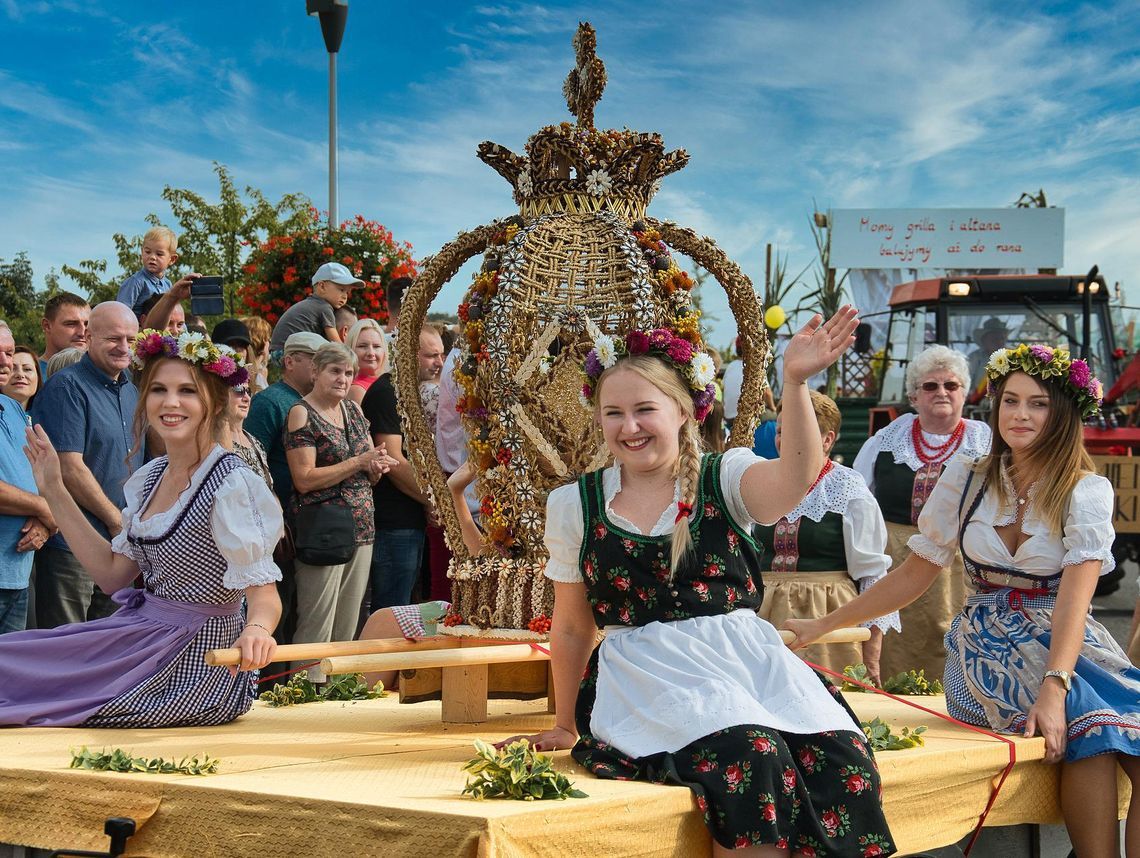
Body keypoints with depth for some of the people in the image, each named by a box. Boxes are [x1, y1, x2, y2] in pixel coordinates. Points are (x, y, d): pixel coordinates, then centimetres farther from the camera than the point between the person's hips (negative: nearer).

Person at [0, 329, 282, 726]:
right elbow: (113, 574, 11)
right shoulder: (151, 477, 8)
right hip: (146, 639, 8)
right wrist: (55, 492, 11)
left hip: (196, 667, -8)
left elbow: (263, 594, -21)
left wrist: (256, 629, -45)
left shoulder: (232, 484, -17)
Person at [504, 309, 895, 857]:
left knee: (843, 761, -27)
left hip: (749, 659, 1)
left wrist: (794, 383, -32)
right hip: (650, 676, -1)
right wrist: (566, 726, 22)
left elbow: (794, 479, -19)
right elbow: (572, 627, 17)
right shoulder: (575, 504, 9)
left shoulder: (725, 478, 6)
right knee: (749, 756, -32)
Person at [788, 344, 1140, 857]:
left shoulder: (1087, 490, -1)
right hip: (988, 644, 0)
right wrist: (823, 625, 12)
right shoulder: (967, 479, 7)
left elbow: (1075, 596, -15)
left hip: (1064, 641, 0)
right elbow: (916, 573, 14)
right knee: (1093, 719, -32)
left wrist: (1055, 688, -31)